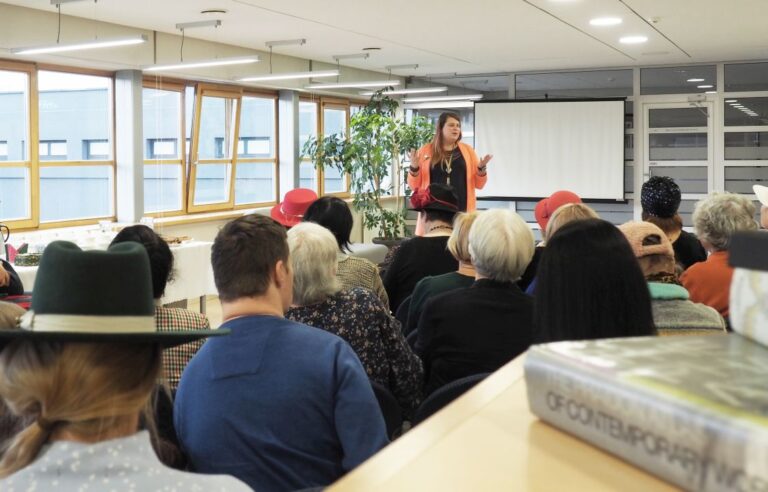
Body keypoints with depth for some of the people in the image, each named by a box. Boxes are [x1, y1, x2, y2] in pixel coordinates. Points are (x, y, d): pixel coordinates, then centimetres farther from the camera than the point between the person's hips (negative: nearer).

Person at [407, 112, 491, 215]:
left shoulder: (467, 150, 11)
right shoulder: (426, 151, 7)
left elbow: (479, 184, 13)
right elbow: (414, 186, 9)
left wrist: (481, 168, -6)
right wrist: (414, 168, -9)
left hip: (462, 212, 1)